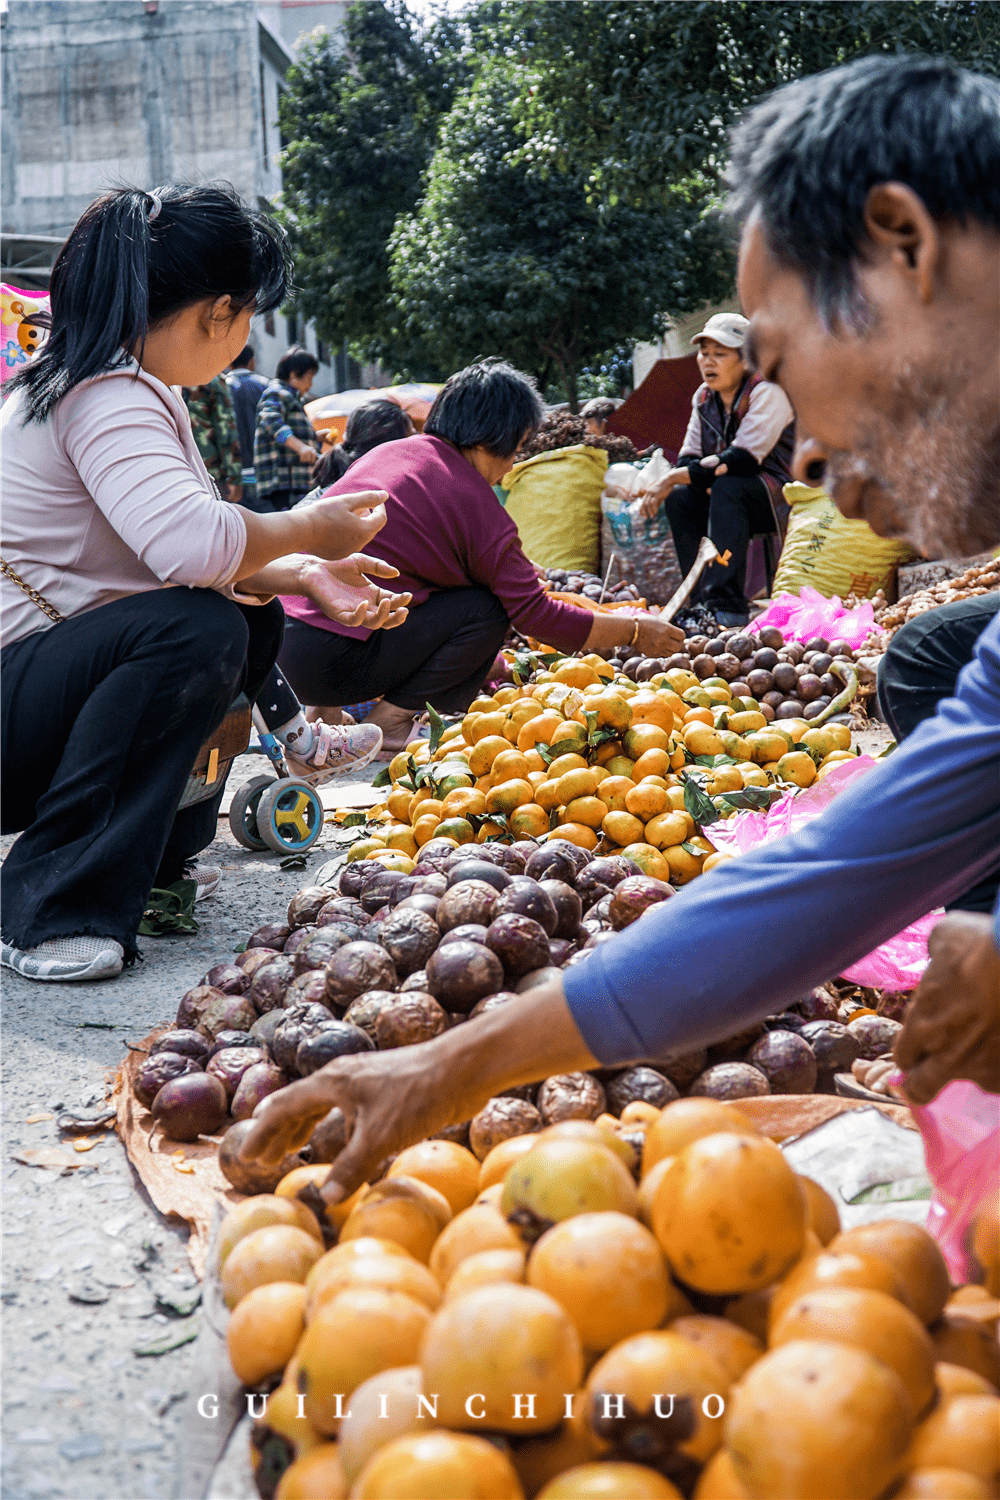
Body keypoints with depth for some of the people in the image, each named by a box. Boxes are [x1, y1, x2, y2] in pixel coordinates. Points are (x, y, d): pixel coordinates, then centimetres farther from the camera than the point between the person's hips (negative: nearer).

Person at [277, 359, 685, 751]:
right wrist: (635, 631, 8)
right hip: (326, 663, -8)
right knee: (486, 608, 0)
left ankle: (328, 712, 15)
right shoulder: (474, 501, -7)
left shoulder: (388, 451, 16)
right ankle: (389, 721, -4)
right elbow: (536, 615, -4)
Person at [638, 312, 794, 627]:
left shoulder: (767, 392, -15)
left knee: (727, 487, -34)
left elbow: (742, 460, -26)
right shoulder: (703, 396, 7)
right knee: (678, 497, -16)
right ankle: (702, 602, -18)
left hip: (779, 495, -7)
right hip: (728, 497, 7)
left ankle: (728, 606, -38)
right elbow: (688, 459, 5)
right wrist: (673, 482, -20)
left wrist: (674, 477, -27)